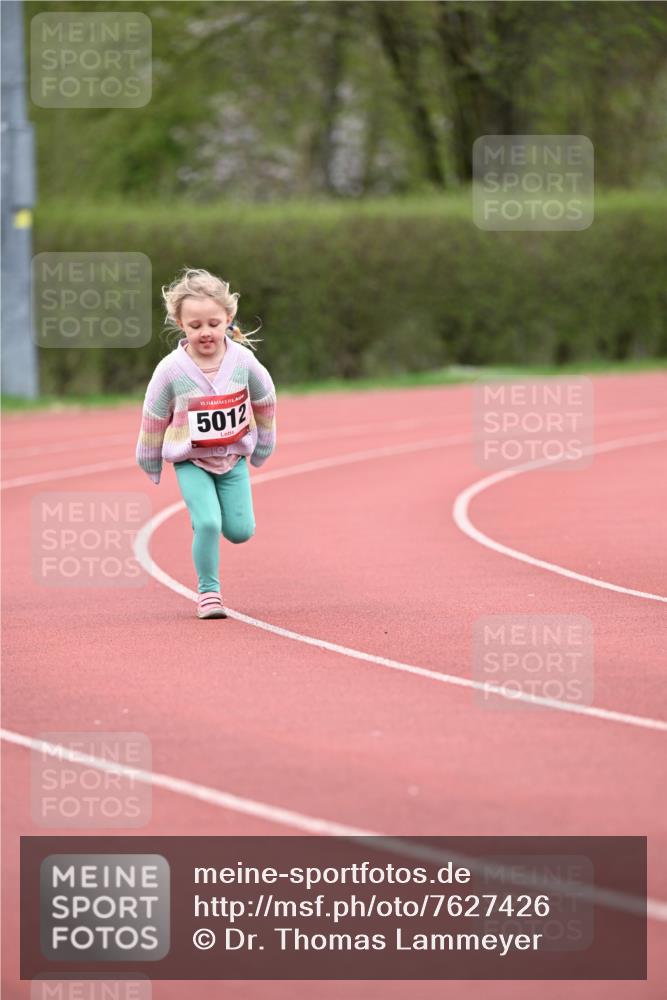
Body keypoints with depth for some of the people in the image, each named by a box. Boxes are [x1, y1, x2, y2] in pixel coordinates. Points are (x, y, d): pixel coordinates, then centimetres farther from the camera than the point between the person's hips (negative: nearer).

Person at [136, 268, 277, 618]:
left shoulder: (242, 360, -15)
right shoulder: (171, 370, -19)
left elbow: (264, 400, 4)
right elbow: (154, 418, -4)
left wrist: (263, 448, 15)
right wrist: (150, 465, 7)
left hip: (234, 456, 3)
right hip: (190, 460, -3)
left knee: (241, 531, 0)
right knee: (208, 524, -19)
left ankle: (206, 515, 34)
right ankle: (208, 591, 0)